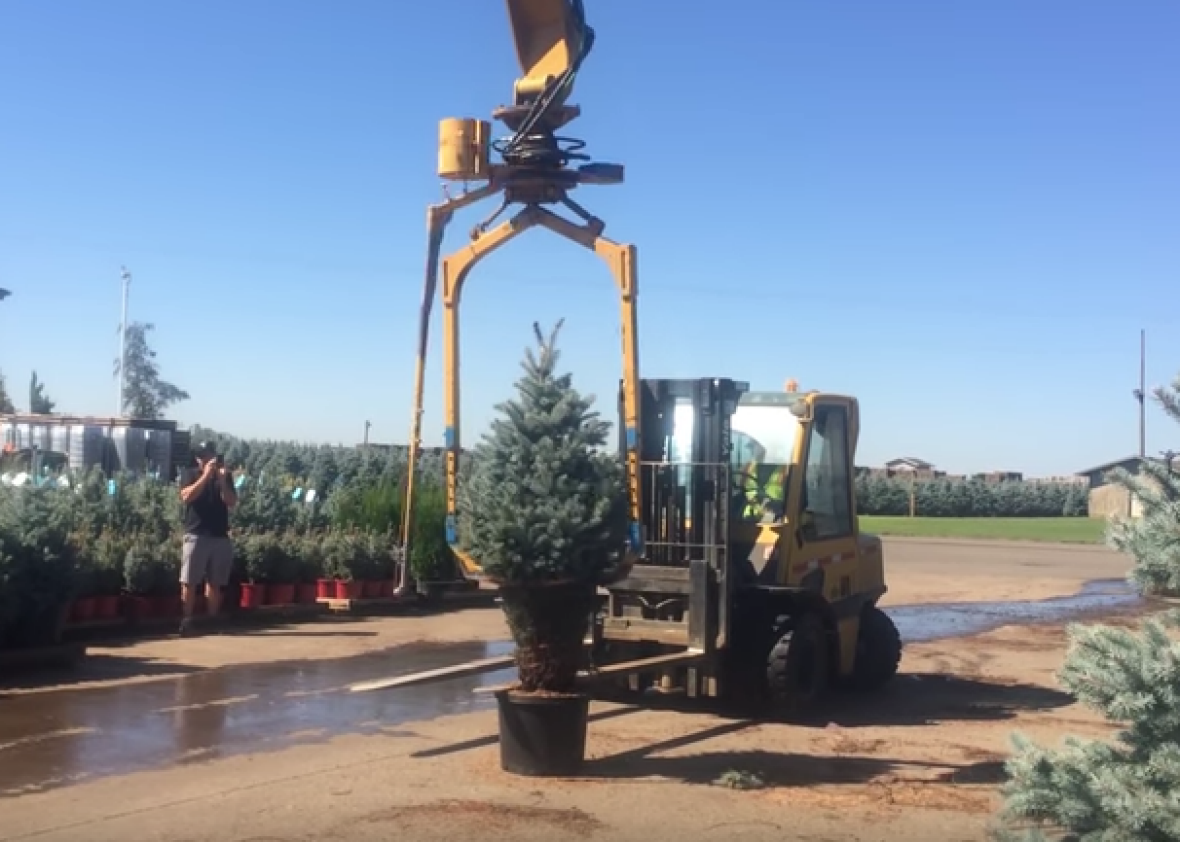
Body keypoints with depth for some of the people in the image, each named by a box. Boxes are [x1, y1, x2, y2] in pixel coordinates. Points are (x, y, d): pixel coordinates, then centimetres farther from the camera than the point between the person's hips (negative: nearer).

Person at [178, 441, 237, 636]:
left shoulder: (226, 476, 10)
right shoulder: (190, 474, 4)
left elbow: (232, 502, -1)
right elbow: (186, 496, -15)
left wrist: (222, 480, -14)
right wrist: (206, 475, -20)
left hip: (220, 536, 3)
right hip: (196, 535, -3)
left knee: (214, 582, 7)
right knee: (189, 582, -6)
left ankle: (212, 620, 11)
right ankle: (187, 620, -3)